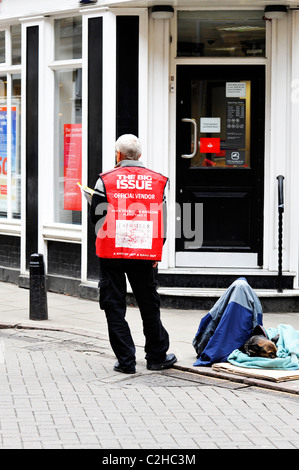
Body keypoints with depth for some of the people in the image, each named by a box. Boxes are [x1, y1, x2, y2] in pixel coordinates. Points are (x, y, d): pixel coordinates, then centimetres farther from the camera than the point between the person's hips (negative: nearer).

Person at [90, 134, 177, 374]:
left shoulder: (105, 180, -4)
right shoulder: (158, 181, 4)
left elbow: (97, 218, 0)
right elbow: (163, 220, 6)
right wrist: (156, 252, 13)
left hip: (112, 254, -2)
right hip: (145, 255, 2)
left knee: (115, 307, 5)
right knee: (149, 306, 14)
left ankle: (126, 360, 3)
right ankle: (157, 356, 23)